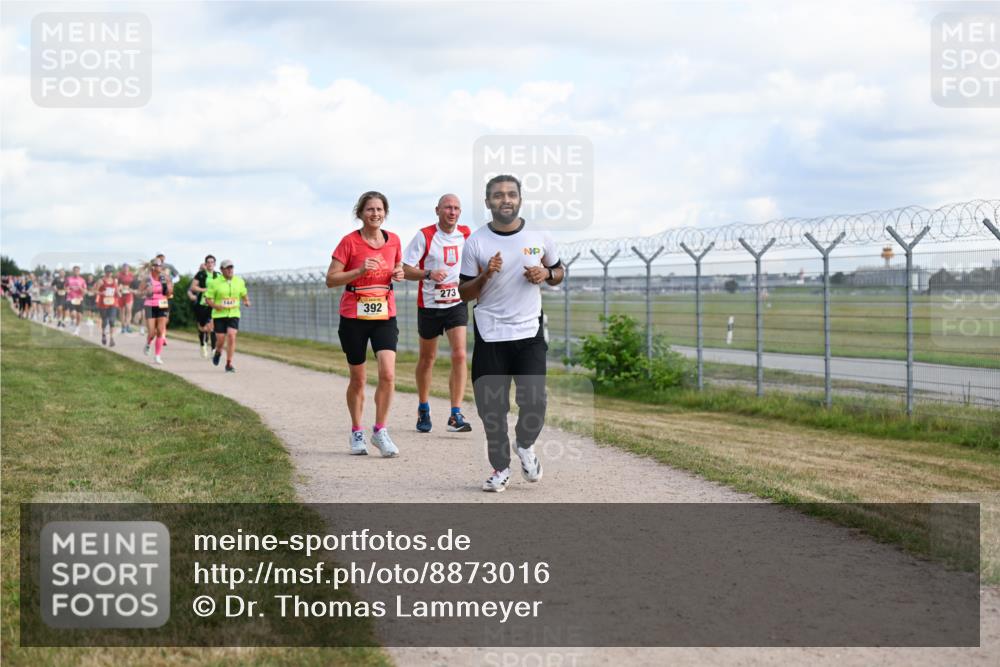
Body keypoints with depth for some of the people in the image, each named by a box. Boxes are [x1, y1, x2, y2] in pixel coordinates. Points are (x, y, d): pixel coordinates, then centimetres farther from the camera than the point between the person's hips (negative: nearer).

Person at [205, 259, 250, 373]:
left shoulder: (239, 281, 6)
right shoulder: (214, 282, -3)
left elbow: (244, 294, 20)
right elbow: (207, 299, -1)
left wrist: (247, 301, -2)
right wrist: (215, 306, -20)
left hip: (234, 314, 1)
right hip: (219, 315, -1)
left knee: (231, 336, -16)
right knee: (221, 339, -1)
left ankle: (229, 364, -10)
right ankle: (218, 352, 36)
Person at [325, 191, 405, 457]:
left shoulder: (393, 241, 4)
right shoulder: (349, 242, -7)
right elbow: (331, 279, -9)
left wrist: (399, 274, -2)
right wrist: (360, 270, -22)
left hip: (385, 317, 2)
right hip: (354, 317, -2)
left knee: (388, 374, -15)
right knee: (358, 379, 7)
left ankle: (380, 430, -1)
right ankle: (357, 433, 25)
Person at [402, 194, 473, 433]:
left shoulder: (466, 234, 1)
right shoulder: (424, 236, -9)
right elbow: (405, 269, -12)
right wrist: (429, 274, -27)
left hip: (457, 303, 2)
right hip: (429, 304, -1)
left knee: (459, 355, -15)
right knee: (427, 358, 12)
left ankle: (455, 415, -15)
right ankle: (423, 409, 33)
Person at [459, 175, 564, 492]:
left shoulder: (540, 237, 3)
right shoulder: (475, 242, -2)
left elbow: (558, 272, 18)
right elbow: (464, 293, 2)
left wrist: (546, 274, -5)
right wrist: (485, 276, -17)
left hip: (530, 333, 0)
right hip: (490, 335, 0)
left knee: (534, 400, -9)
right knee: (491, 406, 1)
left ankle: (525, 445, 23)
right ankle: (501, 467, 19)